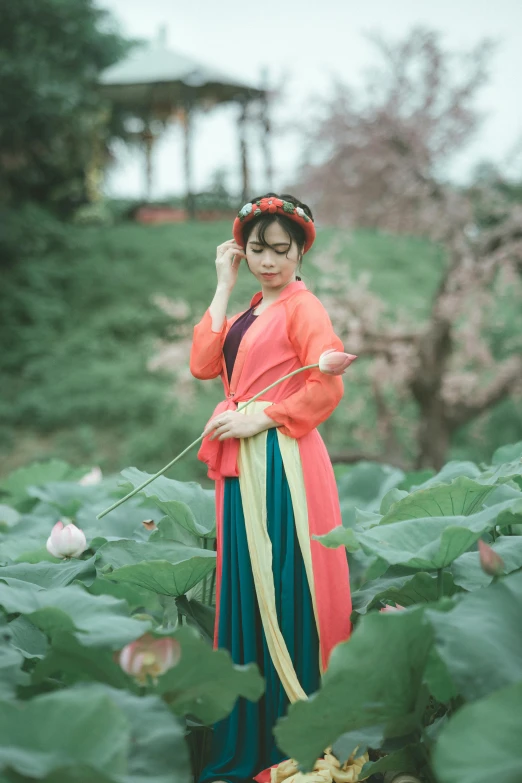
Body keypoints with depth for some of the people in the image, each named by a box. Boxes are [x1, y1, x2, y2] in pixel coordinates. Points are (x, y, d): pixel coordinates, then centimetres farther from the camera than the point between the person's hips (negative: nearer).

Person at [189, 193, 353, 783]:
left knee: (284, 594, -4)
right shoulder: (250, 314, 20)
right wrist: (224, 287, 9)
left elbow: (328, 386, -15)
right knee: (245, 594, 10)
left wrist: (261, 417, -14)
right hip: (242, 468, 8)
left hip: (282, 464, -8)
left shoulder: (303, 307, -4)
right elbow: (202, 364, 6)